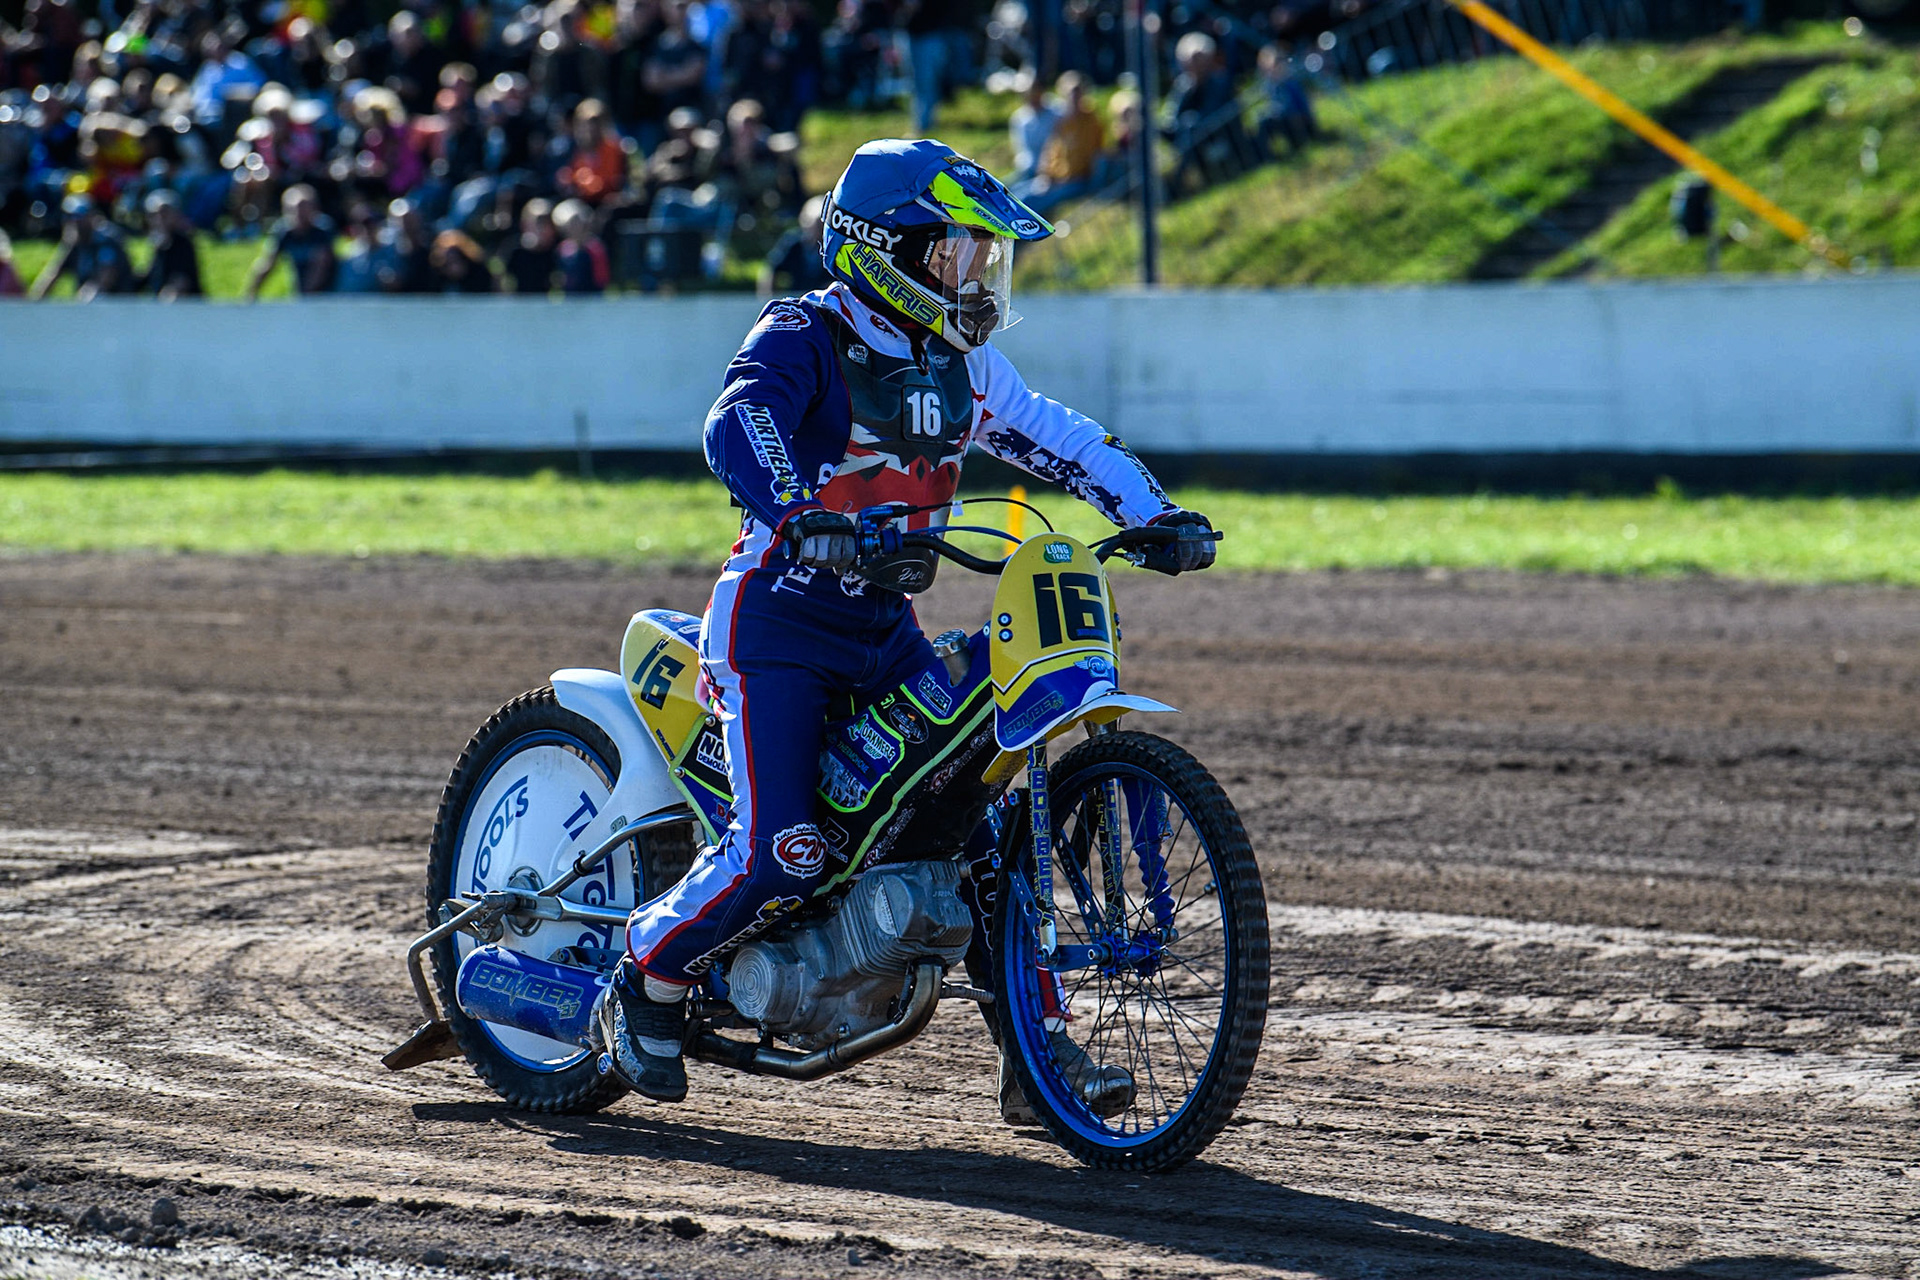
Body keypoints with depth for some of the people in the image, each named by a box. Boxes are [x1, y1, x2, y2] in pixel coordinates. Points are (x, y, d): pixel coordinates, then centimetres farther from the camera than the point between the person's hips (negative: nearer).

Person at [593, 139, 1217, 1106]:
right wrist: (801, 517, -50)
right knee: (781, 855, -19)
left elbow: (1057, 438, 13)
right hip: (777, 621, -7)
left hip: (883, 627, 7)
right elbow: (738, 425, -32)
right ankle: (645, 984, 4)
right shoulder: (804, 336, -13)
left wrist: (1154, 513, -3)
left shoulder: (957, 364, 9)